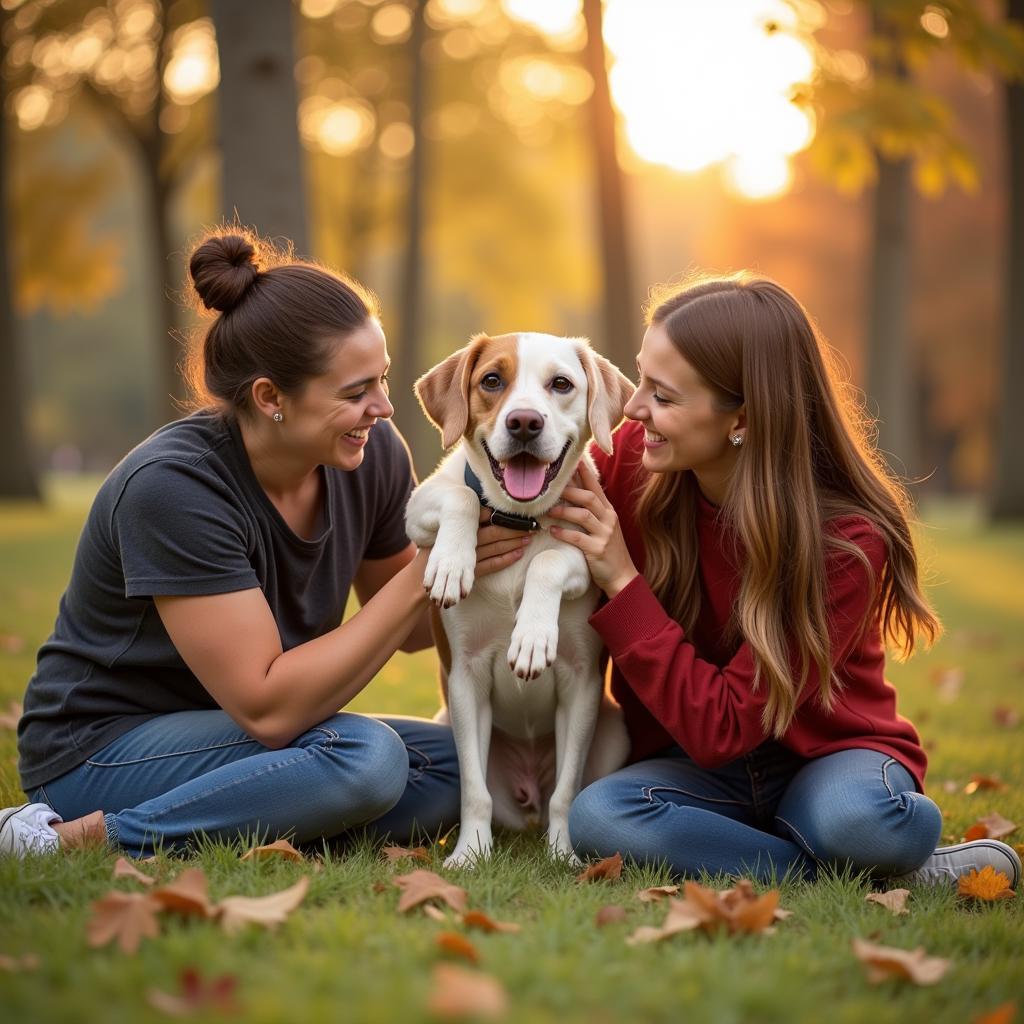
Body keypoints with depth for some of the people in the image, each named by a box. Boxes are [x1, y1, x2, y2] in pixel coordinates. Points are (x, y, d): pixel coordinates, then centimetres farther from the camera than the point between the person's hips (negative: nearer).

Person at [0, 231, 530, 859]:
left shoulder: (373, 456, -8)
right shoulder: (173, 487, -26)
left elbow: (406, 631, 8)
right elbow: (268, 708, -28)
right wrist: (425, 576, -28)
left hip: (237, 735, 7)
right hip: (101, 752, -7)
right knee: (364, 756, -30)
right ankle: (78, 839, -19)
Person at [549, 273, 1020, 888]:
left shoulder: (848, 541, -22)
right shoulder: (634, 462, -11)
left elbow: (722, 728, -24)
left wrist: (623, 583, -27)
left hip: (827, 754, -4)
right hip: (696, 768, 5)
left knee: (853, 818, -40)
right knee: (597, 817, -31)